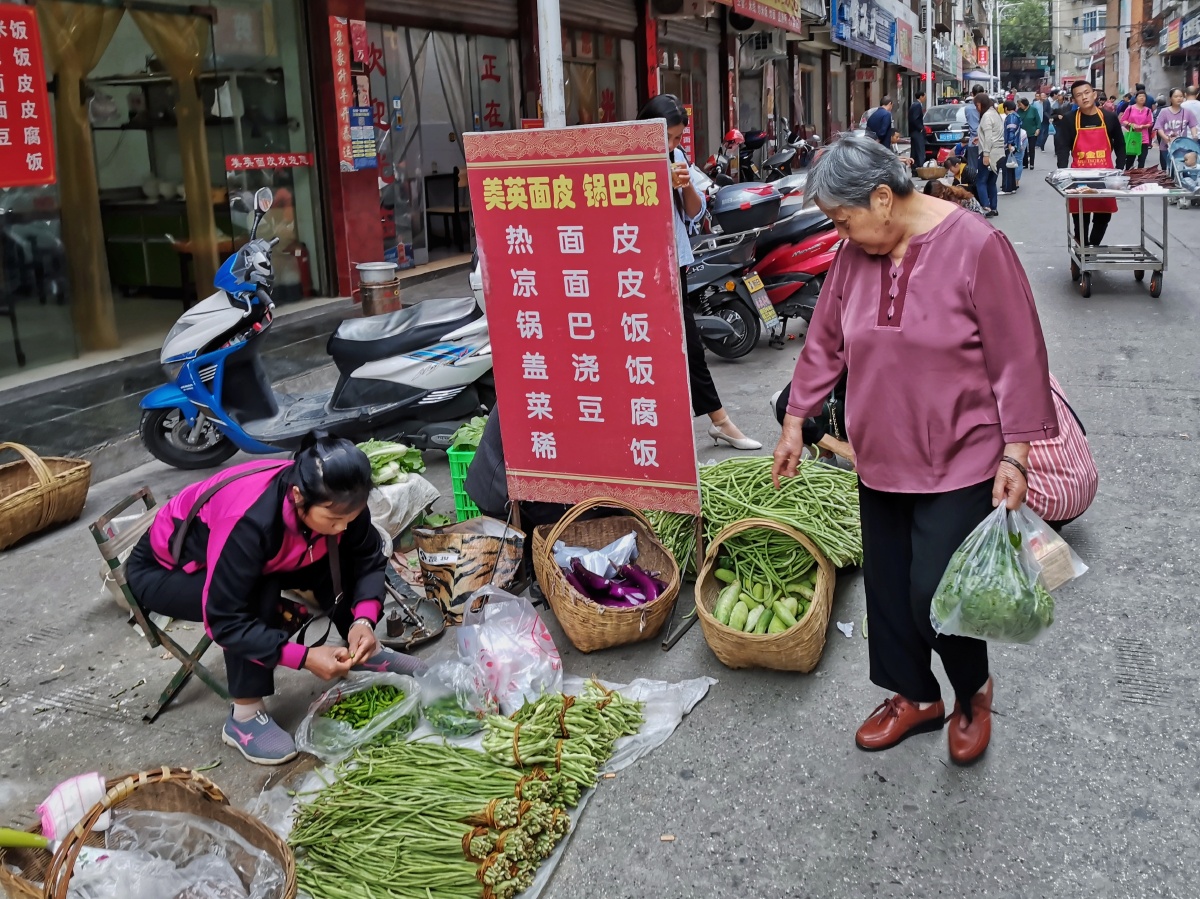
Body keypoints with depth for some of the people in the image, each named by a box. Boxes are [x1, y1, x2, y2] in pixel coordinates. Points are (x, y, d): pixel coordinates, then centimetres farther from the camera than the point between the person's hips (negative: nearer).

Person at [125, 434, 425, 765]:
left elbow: (368, 558, -10)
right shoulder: (249, 521, -42)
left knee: (339, 558, -14)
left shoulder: (334, 500, -24)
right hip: (163, 570, -6)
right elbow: (225, 620, -38)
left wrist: (364, 619, -27)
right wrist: (304, 657, -40)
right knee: (259, 596, -34)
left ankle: (363, 652, 6)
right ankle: (244, 717, -19)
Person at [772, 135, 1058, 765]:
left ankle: (974, 691, 25)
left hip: (960, 462, -6)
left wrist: (1015, 455, -14)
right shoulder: (855, 254, 1)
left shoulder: (975, 246, -15)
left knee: (935, 595, -6)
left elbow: (1018, 357, -13)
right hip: (881, 460, 6)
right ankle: (915, 696, 36)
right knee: (887, 588, 13)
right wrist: (795, 423, 16)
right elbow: (825, 344, 12)